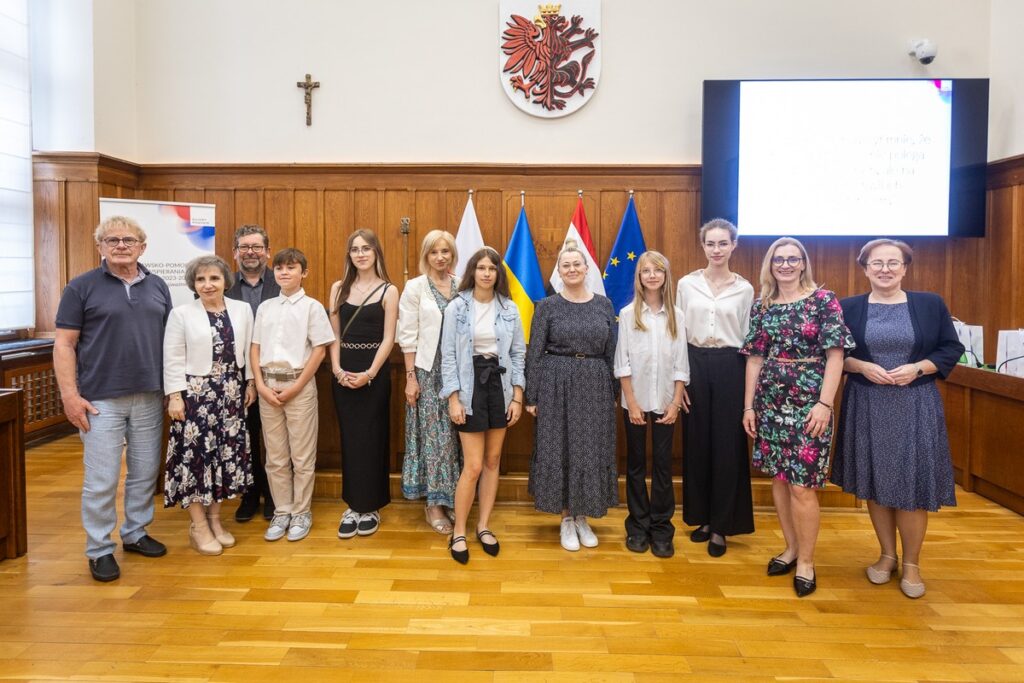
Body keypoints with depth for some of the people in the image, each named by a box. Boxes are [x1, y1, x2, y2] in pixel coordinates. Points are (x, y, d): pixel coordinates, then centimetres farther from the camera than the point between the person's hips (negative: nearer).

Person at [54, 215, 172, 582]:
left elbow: (171, 339, 13)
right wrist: (70, 395, -11)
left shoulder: (158, 286, 9)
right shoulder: (81, 287, -2)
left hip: (149, 397, 4)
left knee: (145, 472, 12)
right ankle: (99, 549, 16)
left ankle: (135, 533, 29)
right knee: (101, 480, 1)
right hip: (101, 399, -4)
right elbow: (64, 344, -4)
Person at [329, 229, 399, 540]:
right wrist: (337, 369, -8)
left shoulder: (388, 291, -1)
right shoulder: (339, 288, 9)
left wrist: (369, 373, -16)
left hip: (374, 371, -3)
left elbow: (388, 339, -7)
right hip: (343, 372, 3)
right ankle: (353, 505, 17)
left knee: (371, 438, 2)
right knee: (349, 439, 7)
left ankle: (370, 507, 14)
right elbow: (333, 334, 5)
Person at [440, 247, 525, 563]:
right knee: (473, 465, -4)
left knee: (493, 461, 10)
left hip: (500, 385, 3)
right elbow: (448, 356, -5)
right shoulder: (457, 307, -4)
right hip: (470, 386, -3)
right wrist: (453, 398, -11)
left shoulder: (510, 308, 3)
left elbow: (518, 353, 4)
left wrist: (517, 397, -1)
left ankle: (483, 526, 24)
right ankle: (459, 532, 13)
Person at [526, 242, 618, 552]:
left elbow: (611, 352, 9)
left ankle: (582, 517, 24)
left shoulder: (604, 304, 6)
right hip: (556, 385, -2)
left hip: (595, 386, 3)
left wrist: (614, 393, 7)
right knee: (559, 449, 4)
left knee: (592, 450, 7)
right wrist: (531, 396, -6)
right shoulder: (547, 306, -2)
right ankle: (566, 519, 19)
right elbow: (534, 353, -2)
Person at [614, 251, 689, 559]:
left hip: (665, 401, 1)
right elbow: (622, 362, -4)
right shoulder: (628, 314, -2)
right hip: (635, 401, -1)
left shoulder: (676, 315, 2)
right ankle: (638, 526, 19)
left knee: (663, 464, 5)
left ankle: (661, 529, 15)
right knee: (636, 464, 8)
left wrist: (676, 403, -5)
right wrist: (631, 403, -8)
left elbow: (681, 363, 2)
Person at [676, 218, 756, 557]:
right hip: (695, 365, 1)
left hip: (729, 367, -1)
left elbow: (748, 338, 5)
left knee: (727, 446, 3)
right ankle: (701, 517, 23)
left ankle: (720, 526, 15)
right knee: (697, 443, 8)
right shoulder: (686, 284, 3)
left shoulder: (744, 289, 3)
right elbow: (678, 332, 4)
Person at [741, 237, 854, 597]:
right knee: (778, 477, 11)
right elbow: (755, 358, 10)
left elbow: (835, 354, -7)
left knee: (802, 484, -3)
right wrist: (748, 406, 7)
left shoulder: (823, 300, -3)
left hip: (808, 401, -4)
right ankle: (791, 548, 27)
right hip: (770, 400, 5)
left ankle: (806, 561, 13)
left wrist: (825, 404, -15)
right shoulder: (761, 305, 8)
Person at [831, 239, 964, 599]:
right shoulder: (849, 307, 2)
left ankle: (912, 563, 18)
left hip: (916, 406, -1)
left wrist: (917, 368, -13)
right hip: (867, 407, 1)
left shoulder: (930, 304, 1)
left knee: (912, 482, 0)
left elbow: (952, 349, 3)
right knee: (874, 481, 8)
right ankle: (887, 555, 26)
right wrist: (862, 367, -15)